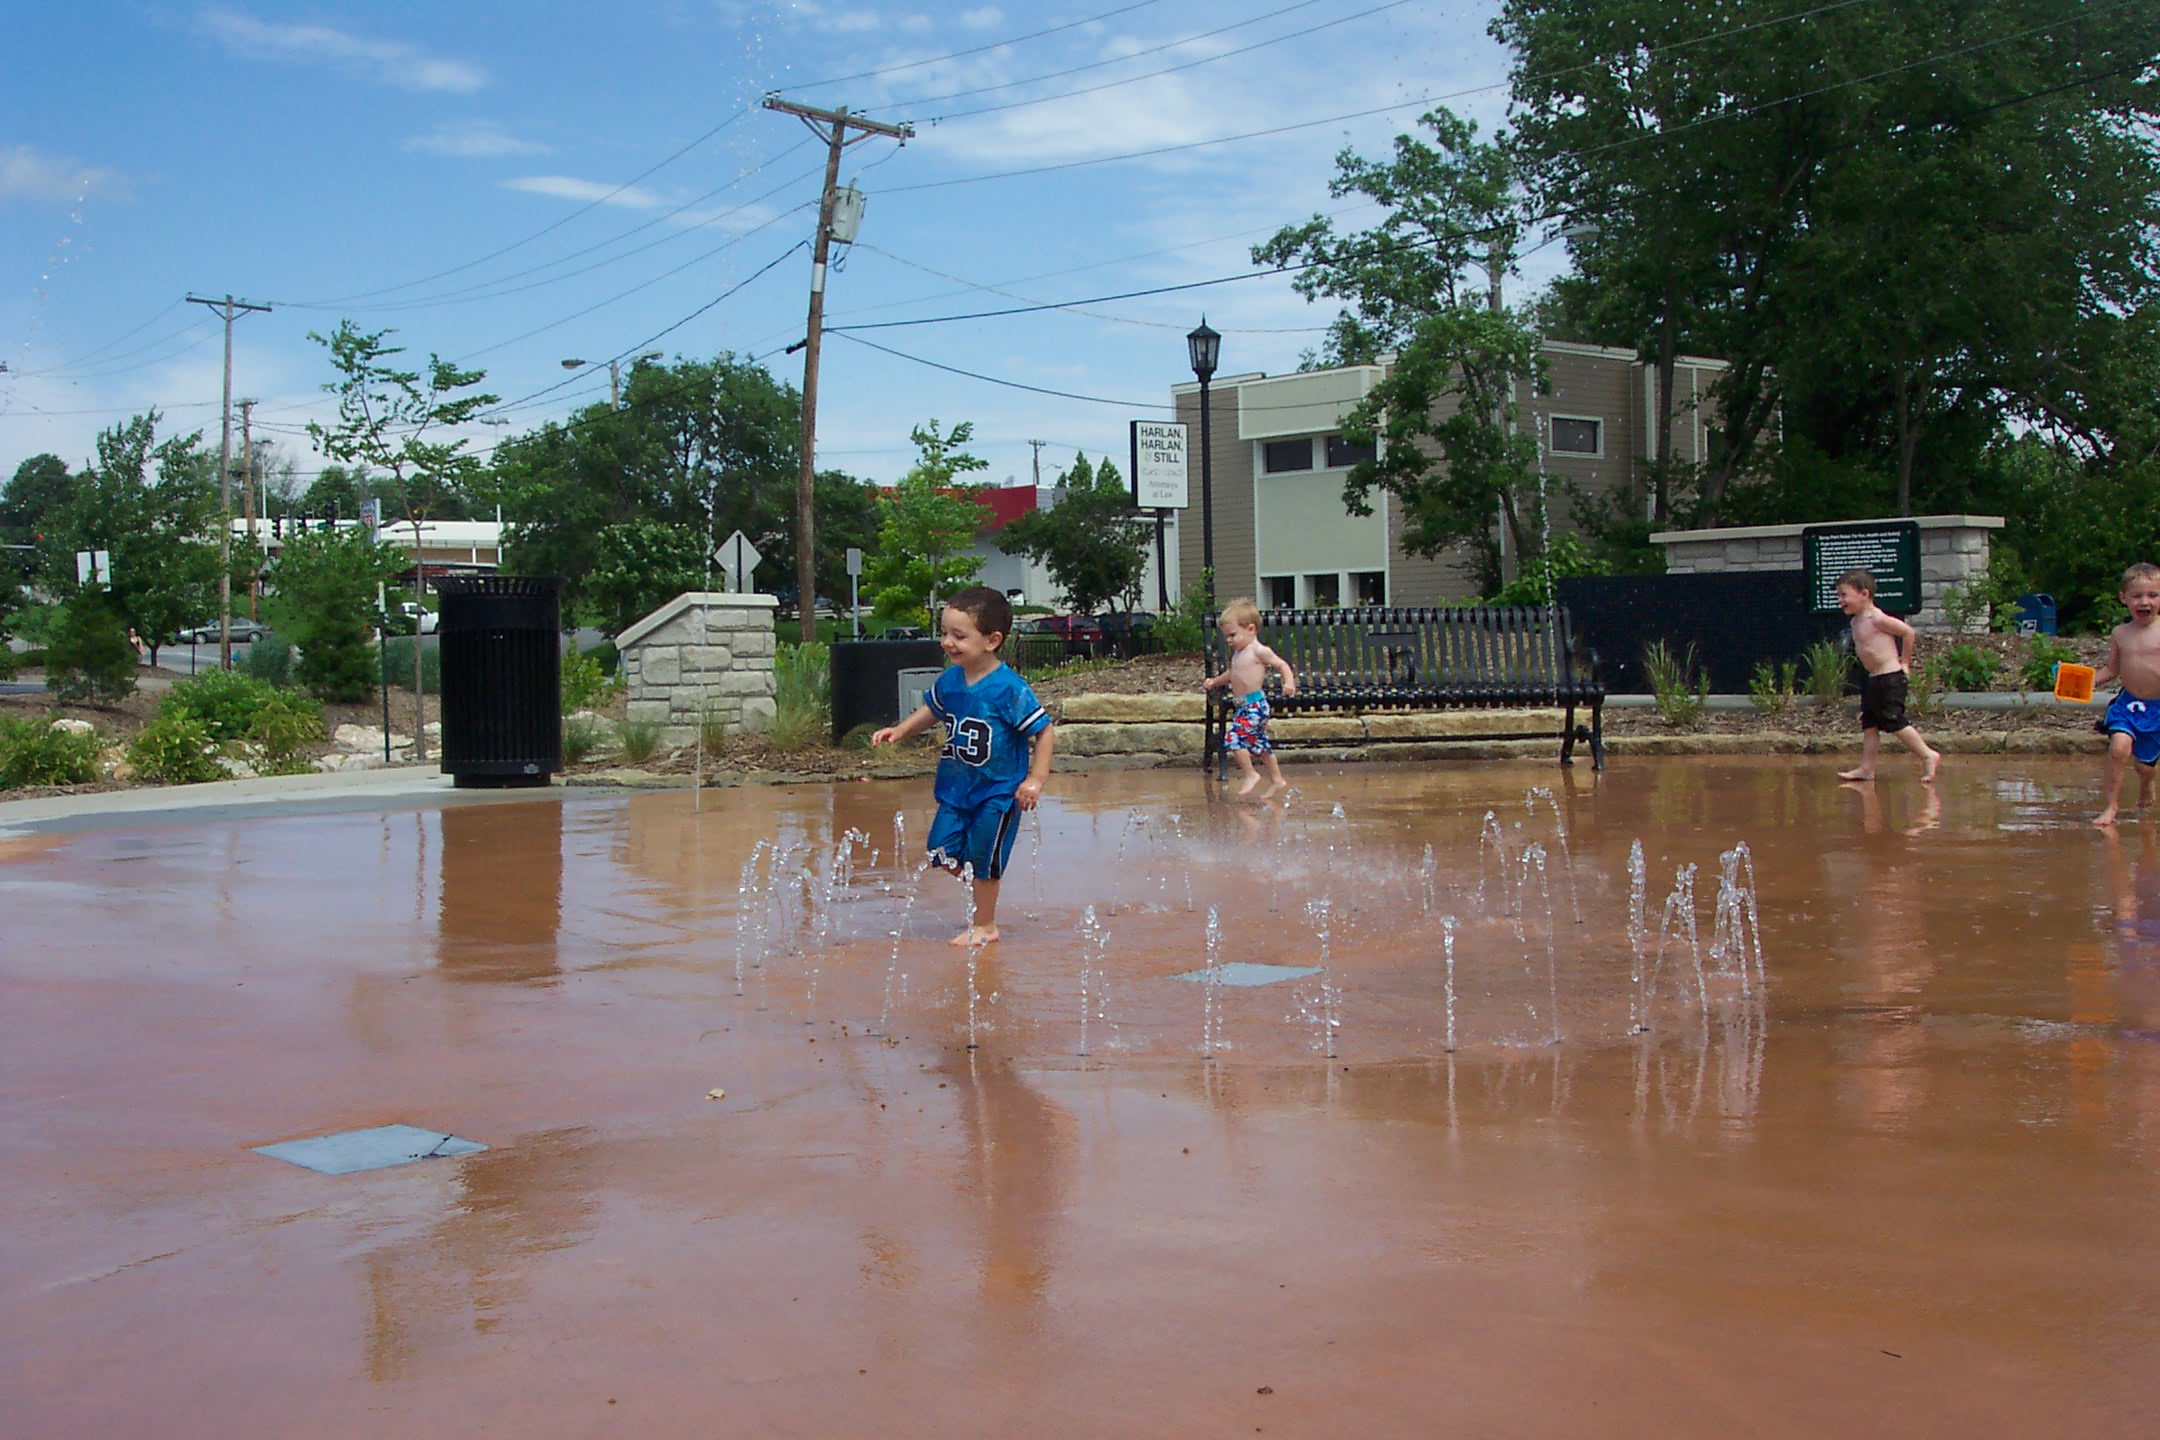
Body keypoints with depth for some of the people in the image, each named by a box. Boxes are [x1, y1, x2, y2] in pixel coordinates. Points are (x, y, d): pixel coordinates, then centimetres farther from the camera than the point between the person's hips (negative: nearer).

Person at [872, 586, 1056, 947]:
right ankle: (983, 896, 33)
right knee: (944, 852, 6)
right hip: (955, 787, 6)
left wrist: (1036, 779, -20)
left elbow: (1044, 732, -16)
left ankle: (984, 925, 24)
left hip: (998, 792, -6)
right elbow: (932, 710, 20)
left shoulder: (1009, 688, -21)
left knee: (982, 861, 4)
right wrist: (900, 730, 8)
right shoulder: (949, 681, -2)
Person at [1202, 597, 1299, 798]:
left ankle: (1250, 774, -5)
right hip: (1243, 706, 9)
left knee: (1234, 737, -17)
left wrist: (1289, 682, -25)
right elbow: (1231, 674, 29)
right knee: (1260, 743, 14)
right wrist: (1214, 681, 18)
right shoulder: (1238, 653, 14)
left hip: (1255, 705, -9)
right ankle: (1277, 780, 22)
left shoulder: (1259, 651, -12)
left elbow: (1282, 664, -10)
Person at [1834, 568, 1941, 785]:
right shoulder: (1856, 622, 12)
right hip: (1874, 679, 10)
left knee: (1894, 721, -9)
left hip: (1890, 679, -10)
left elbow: (1908, 632, -11)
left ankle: (1928, 756, 1)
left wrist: (1904, 661, -3)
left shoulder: (1877, 619, -15)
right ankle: (1867, 769, 9)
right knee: (1869, 725, 8)